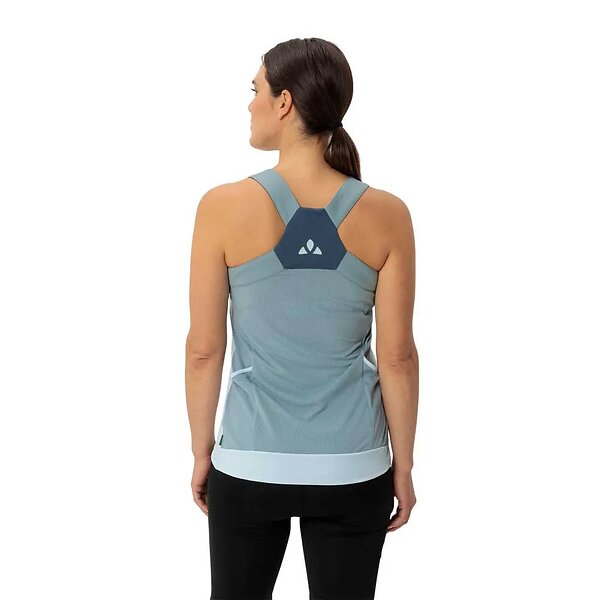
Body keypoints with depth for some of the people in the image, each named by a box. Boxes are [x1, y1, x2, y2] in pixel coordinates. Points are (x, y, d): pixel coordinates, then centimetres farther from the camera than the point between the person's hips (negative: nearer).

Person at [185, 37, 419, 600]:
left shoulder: (224, 206, -12)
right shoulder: (386, 215, -8)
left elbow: (204, 349, -6)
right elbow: (397, 356, -5)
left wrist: (201, 450, 7)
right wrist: (403, 464, 7)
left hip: (250, 465, -1)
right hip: (352, 469, 1)